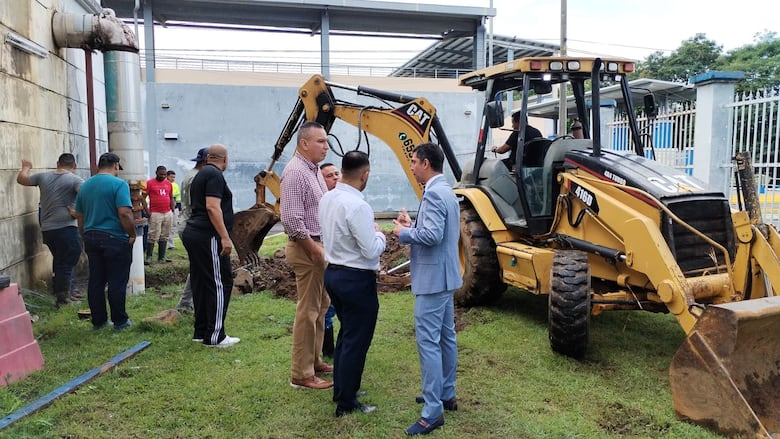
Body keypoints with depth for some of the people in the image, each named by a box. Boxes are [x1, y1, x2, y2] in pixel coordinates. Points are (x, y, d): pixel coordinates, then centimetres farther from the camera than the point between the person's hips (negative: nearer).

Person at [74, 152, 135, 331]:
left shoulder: (85, 186, 11)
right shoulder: (119, 184, -11)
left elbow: (79, 216, 17)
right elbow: (125, 213, -20)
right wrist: (132, 234, -9)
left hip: (91, 238, 7)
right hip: (115, 238, -6)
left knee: (95, 281, 11)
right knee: (117, 282, 1)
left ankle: (98, 321, 19)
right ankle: (119, 321, 9)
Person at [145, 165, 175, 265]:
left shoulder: (168, 183, 13)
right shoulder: (149, 183, -3)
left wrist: (172, 210, 13)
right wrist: (147, 211, -8)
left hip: (168, 213, 5)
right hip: (155, 214, -5)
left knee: (164, 237, 8)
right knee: (153, 236, -6)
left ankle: (161, 256, 14)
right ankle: (148, 257, 1)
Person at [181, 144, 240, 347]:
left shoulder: (200, 174, 21)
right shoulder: (215, 175, -10)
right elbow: (212, 207, -21)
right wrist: (225, 237, -23)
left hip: (193, 233, 10)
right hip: (208, 237, -10)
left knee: (201, 284, 13)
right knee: (220, 284, -6)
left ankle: (201, 331, 19)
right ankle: (215, 336, -3)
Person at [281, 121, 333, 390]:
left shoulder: (314, 170, 13)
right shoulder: (295, 172, -18)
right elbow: (292, 221, -24)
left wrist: (324, 246, 15)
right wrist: (315, 249, -19)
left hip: (319, 246, 10)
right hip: (306, 249, -10)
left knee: (321, 306, 17)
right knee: (308, 311, -3)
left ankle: (314, 361, 31)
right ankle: (301, 375, 7)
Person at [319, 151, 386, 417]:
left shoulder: (327, 199, 3)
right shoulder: (357, 206, -24)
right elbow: (372, 250, -21)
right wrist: (380, 234, -1)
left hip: (333, 273, 9)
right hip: (356, 280, -9)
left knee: (346, 333, 23)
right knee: (357, 341, 5)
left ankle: (341, 389, 37)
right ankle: (346, 403, 17)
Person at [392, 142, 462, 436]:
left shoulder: (433, 194, -19)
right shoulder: (445, 190, 15)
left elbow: (433, 235, -28)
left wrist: (404, 233, -13)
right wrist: (412, 225, 8)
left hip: (433, 278, -11)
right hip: (444, 276, 11)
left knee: (428, 341, -7)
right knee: (446, 336, 17)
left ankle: (433, 411, -1)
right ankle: (446, 395, 29)